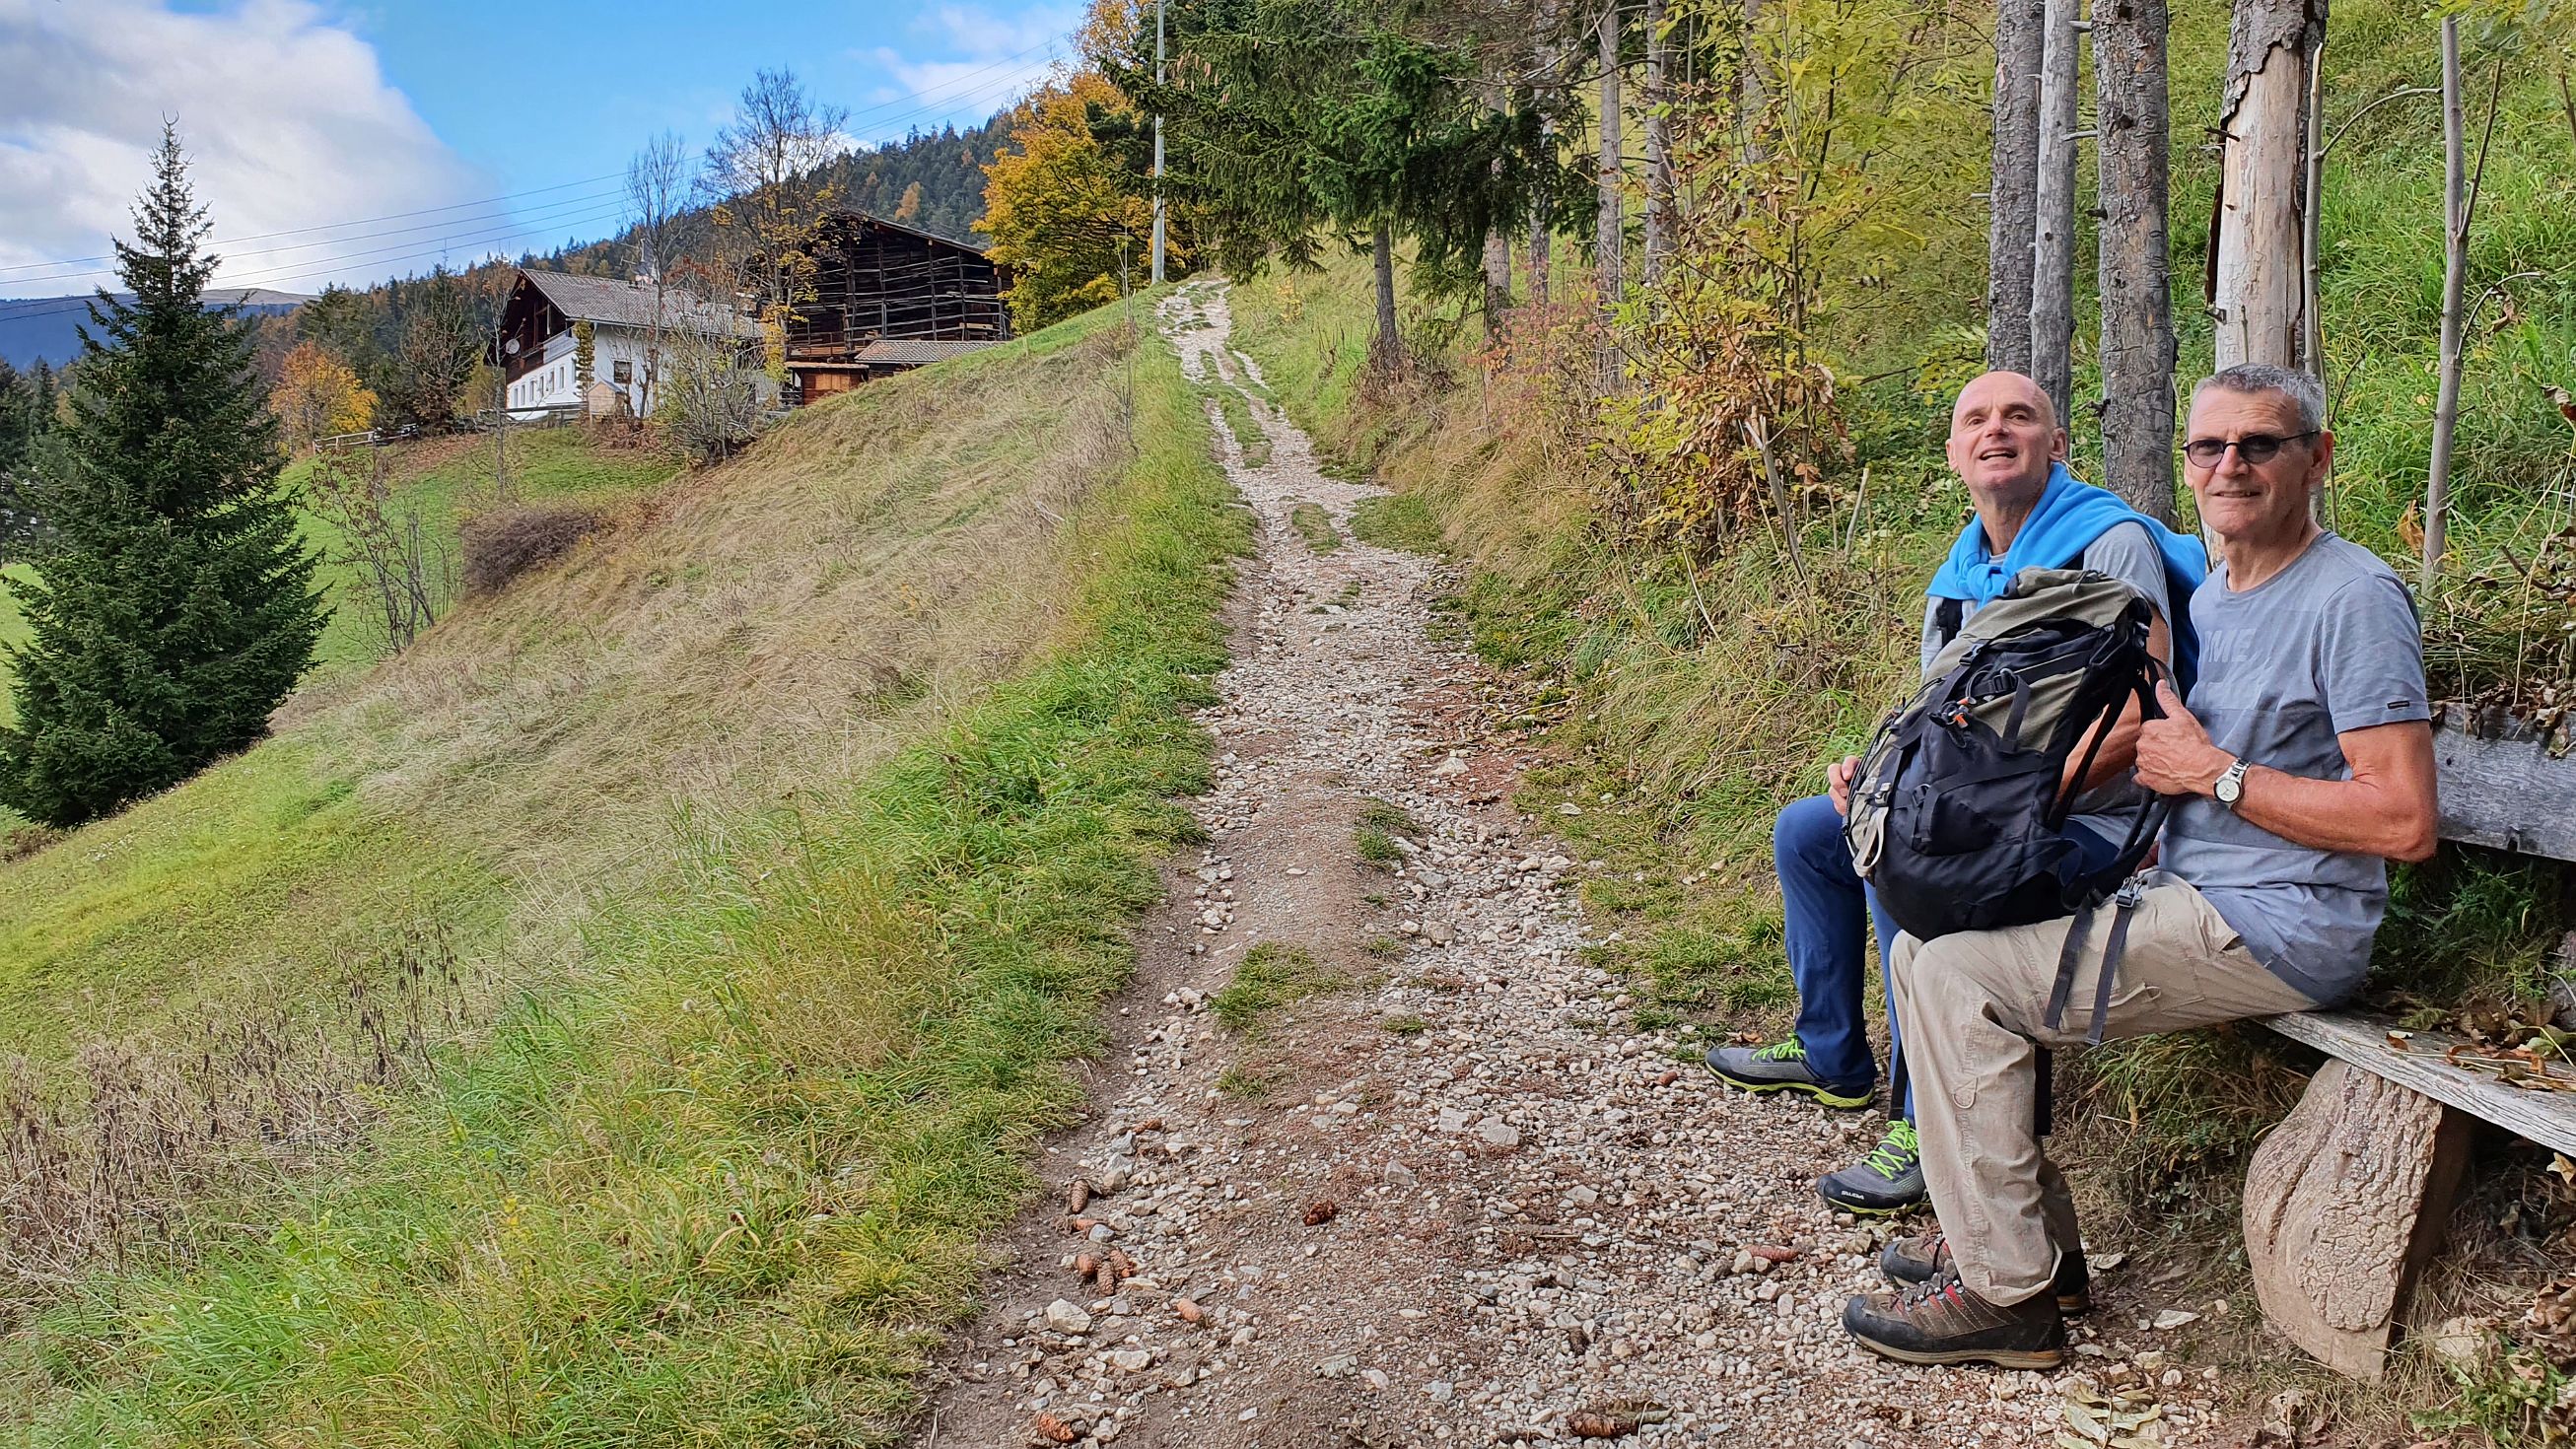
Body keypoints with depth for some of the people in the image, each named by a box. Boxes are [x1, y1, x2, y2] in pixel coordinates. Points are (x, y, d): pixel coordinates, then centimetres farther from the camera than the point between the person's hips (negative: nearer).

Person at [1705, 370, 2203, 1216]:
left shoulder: (2110, 541, -16)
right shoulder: (1961, 571, 11)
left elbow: (2139, 715, -26)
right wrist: (1876, 768, -1)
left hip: (2086, 824, -10)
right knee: (1805, 831, 13)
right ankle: (1831, 1058, 26)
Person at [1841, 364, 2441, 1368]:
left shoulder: (2353, 597, -14)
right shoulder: (2213, 595, 14)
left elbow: (2407, 822, -21)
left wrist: (2214, 773, -16)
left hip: (2279, 932, -9)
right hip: (2192, 900, 9)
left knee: (1959, 977, -18)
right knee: (1926, 948, 4)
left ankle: (2007, 1291, -7)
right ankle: (2014, 1231, 10)